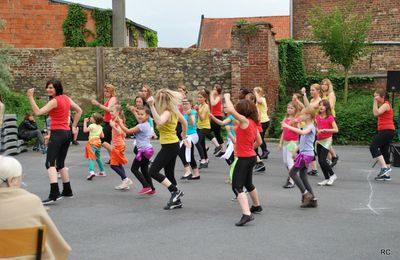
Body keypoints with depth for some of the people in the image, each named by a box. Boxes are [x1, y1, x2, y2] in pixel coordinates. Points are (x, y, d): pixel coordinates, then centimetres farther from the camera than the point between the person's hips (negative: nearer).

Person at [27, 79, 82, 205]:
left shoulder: (54, 101, -12)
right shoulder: (66, 98, 11)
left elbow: (38, 112, -19)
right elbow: (79, 111, 19)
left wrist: (30, 97, -18)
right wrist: (74, 125, 19)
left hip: (57, 133, -9)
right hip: (67, 133, 9)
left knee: (50, 163, -15)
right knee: (61, 163, 19)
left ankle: (54, 194, -27)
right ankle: (67, 191, 26)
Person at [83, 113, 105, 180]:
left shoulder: (92, 125, -9)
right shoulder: (100, 127, 12)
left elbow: (85, 130, -15)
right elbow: (102, 136, 13)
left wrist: (85, 122, -7)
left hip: (92, 142, -8)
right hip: (98, 142, 8)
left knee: (91, 158, -16)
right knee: (98, 158, 23)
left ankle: (91, 172, -34)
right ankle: (102, 171, 31)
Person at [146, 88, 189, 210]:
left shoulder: (167, 113, -22)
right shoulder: (174, 110, 6)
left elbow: (159, 121, -45)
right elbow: (184, 122, 20)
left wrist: (151, 106, -46)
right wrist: (184, 137, 31)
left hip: (169, 147, -10)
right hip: (173, 145, 10)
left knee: (153, 171, -7)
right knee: (169, 174, 15)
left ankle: (175, 191, -4)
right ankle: (176, 200, 20)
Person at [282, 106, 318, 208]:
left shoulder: (311, 126, -13)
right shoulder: (306, 127, 17)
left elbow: (302, 132, -36)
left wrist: (288, 126, -35)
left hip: (306, 154, -10)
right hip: (304, 154, 10)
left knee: (292, 172, -10)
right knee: (303, 177, 9)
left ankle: (305, 194, -8)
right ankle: (312, 199, 12)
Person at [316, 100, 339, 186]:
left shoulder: (330, 117, -10)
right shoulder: (317, 116, 7)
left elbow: (336, 130, -16)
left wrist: (324, 130, -22)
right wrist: (317, 130, 6)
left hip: (327, 140, -7)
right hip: (319, 140, 7)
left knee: (322, 160, -14)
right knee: (320, 161, 6)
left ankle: (332, 175, 6)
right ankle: (327, 179, 17)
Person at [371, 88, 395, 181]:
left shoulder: (386, 105, -10)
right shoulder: (383, 105, 20)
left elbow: (376, 113, -24)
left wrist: (375, 102, -19)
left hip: (387, 130, -11)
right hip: (386, 131, 11)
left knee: (373, 147, -18)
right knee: (384, 151, 11)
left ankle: (384, 167, -22)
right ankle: (386, 175, 14)